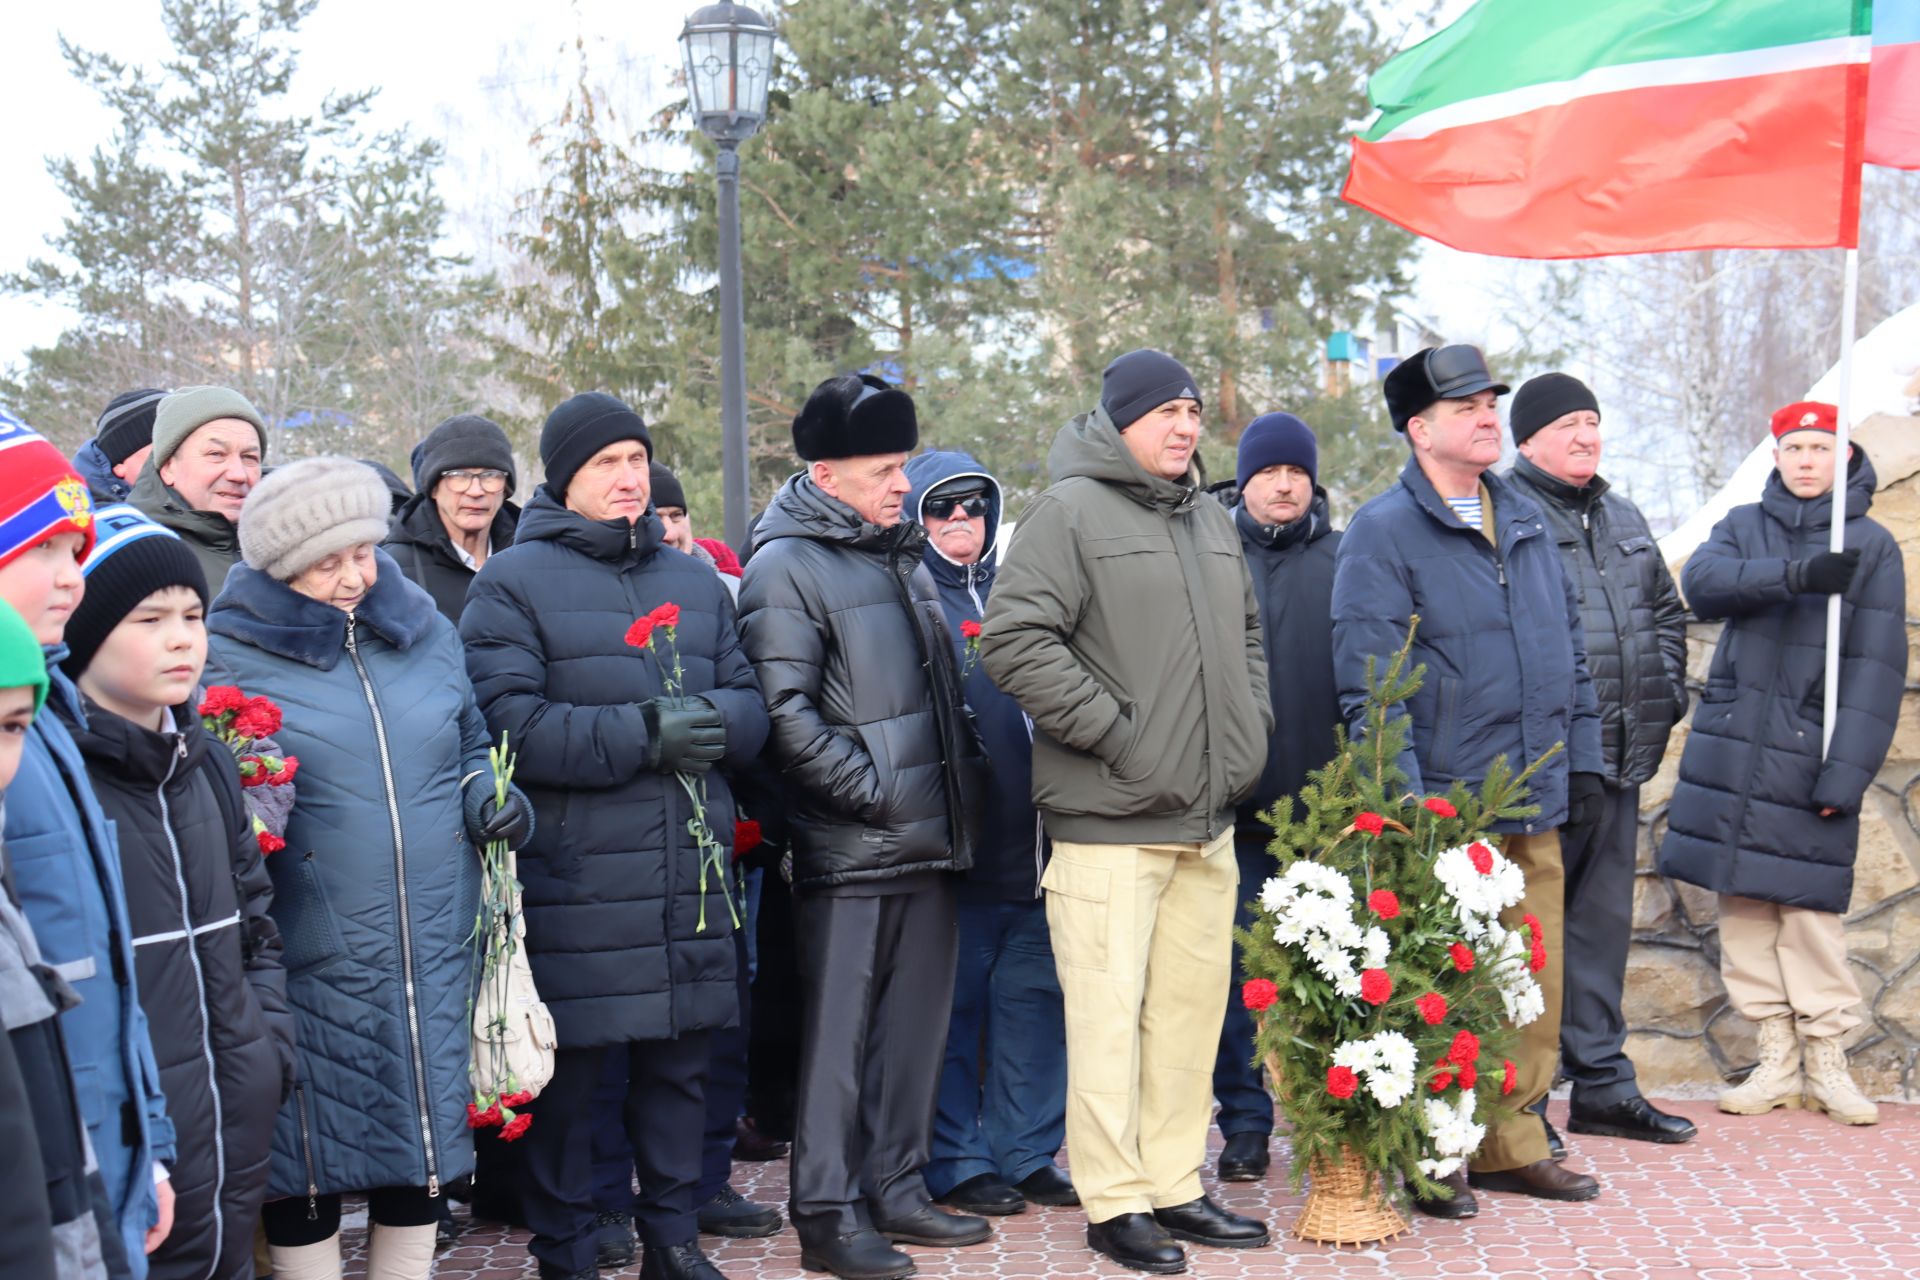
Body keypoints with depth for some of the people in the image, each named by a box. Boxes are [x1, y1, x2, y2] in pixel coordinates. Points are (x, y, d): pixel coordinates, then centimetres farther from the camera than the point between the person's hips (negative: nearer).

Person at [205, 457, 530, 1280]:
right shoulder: (230, 655, -4)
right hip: (309, 958, -4)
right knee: (310, 1161, 3)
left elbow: (471, 746, 21)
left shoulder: (424, 631, 9)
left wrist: (487, 798, 1)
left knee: (425, 1132, 13)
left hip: (433, 955, 4)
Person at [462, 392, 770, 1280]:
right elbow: (509, 724, -14)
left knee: (681, 1064, 12)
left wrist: (713, 722, -10)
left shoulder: (695, 581, 17)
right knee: (568, 1076, 0)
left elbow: (750, 704, 14)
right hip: (574, 877, -5)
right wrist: (643, 734, -18)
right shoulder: (513, 583, -2)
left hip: (689, 873, 5)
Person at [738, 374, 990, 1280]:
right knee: (838, 1029, -2)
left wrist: (960, 774, 16)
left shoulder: (902, 554, 17)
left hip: (927, 837, 8)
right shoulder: (786, 567, -9)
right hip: (846, 848, -8)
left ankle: (895, 1188, 23)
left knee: (917, 1021, 12)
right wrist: (876, 793, -16)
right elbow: (786, 715, -16)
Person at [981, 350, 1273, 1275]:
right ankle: (1114, 1204, 6)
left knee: (1193, 1006, 12)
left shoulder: (1210, 520, 18)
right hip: (1110, 817, -8)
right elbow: (1014, 638, -17)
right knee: (1110, 1012, -4)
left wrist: (1250, 721, 15)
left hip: (1208, 816, 8)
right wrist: (1111, 731, -16)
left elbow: (1245, 633, 31)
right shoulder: (1069, 513, -8)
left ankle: (1174, 1185, 23)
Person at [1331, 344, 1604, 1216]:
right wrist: (1402, 803, -17)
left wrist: (1582, 761, 14)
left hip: (1536, 805, 7)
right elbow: (1369, 684, -12)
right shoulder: (1382, 534, -7)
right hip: (1445, 812, -6)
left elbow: (1569, 645, 19)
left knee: (1533, 985, 11)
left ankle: (1512, 1143, 23)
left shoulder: (1525, 520, 14)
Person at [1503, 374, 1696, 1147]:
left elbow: (1667, 612, 30)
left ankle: (1602, 1083, 23)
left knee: (1604, 920, 13)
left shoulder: (1623, 519, 19)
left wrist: (1665, 696, 17)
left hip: (1620, 761, 8)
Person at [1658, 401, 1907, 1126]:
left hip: (1810, 754, -3)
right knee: (1743, 904, 3)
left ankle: (1828, 1065, 10)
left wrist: (1846, 773, -13)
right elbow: (1702, 580, -10)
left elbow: (1876, 666, -3)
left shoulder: (1871, 546, 3)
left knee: (1812, 910, -3)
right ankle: (1777, 1064, 12)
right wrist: (1795, 575, -25)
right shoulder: (1745, 526, 11)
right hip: (1733, 747, 3)